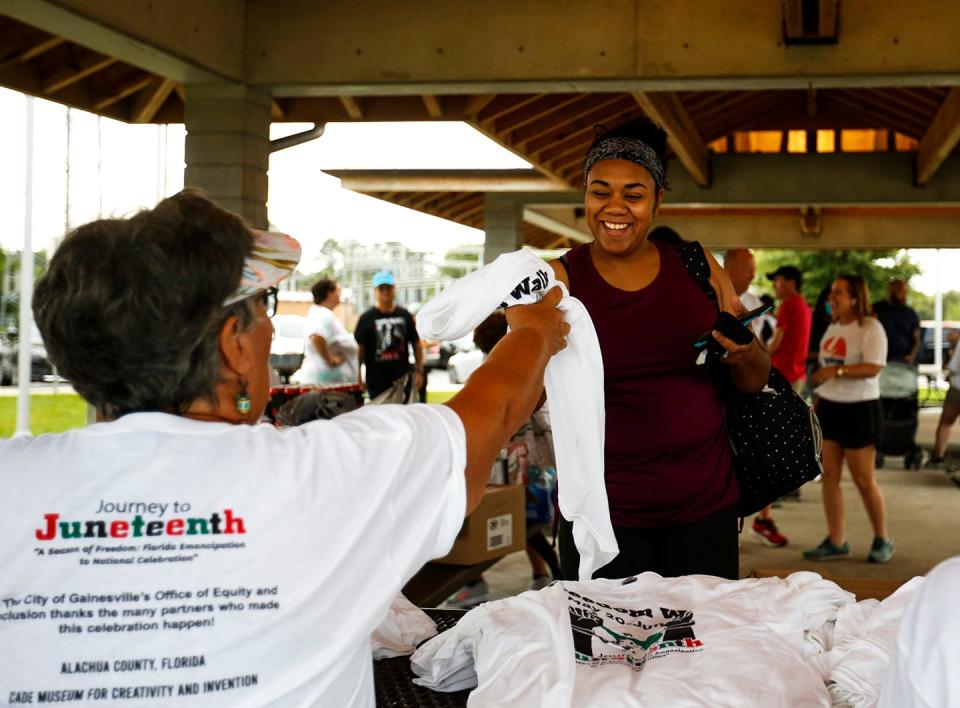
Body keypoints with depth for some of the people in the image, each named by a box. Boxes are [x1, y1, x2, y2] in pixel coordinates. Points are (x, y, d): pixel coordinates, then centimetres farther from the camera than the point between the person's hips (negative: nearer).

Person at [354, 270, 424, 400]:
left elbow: (416, 344, 12)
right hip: (377, 383, -3)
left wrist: (419, 371, 4)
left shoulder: (405, 316, 8)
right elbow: (359, 349, -4)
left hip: (403, 380, 3)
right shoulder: (366, 318, -1)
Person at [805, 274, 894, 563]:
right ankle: (836, 542, 13)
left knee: (864, 480, 1)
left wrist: (837, 370, -29)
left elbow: (873, 368, -23)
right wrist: (817, 402, 15)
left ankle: (883, 540, 19)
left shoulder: (870, 328, -12)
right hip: (829, 408, 7)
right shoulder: (833, 328, 12)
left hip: (859, 409, -7)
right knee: (829, 477, 5)